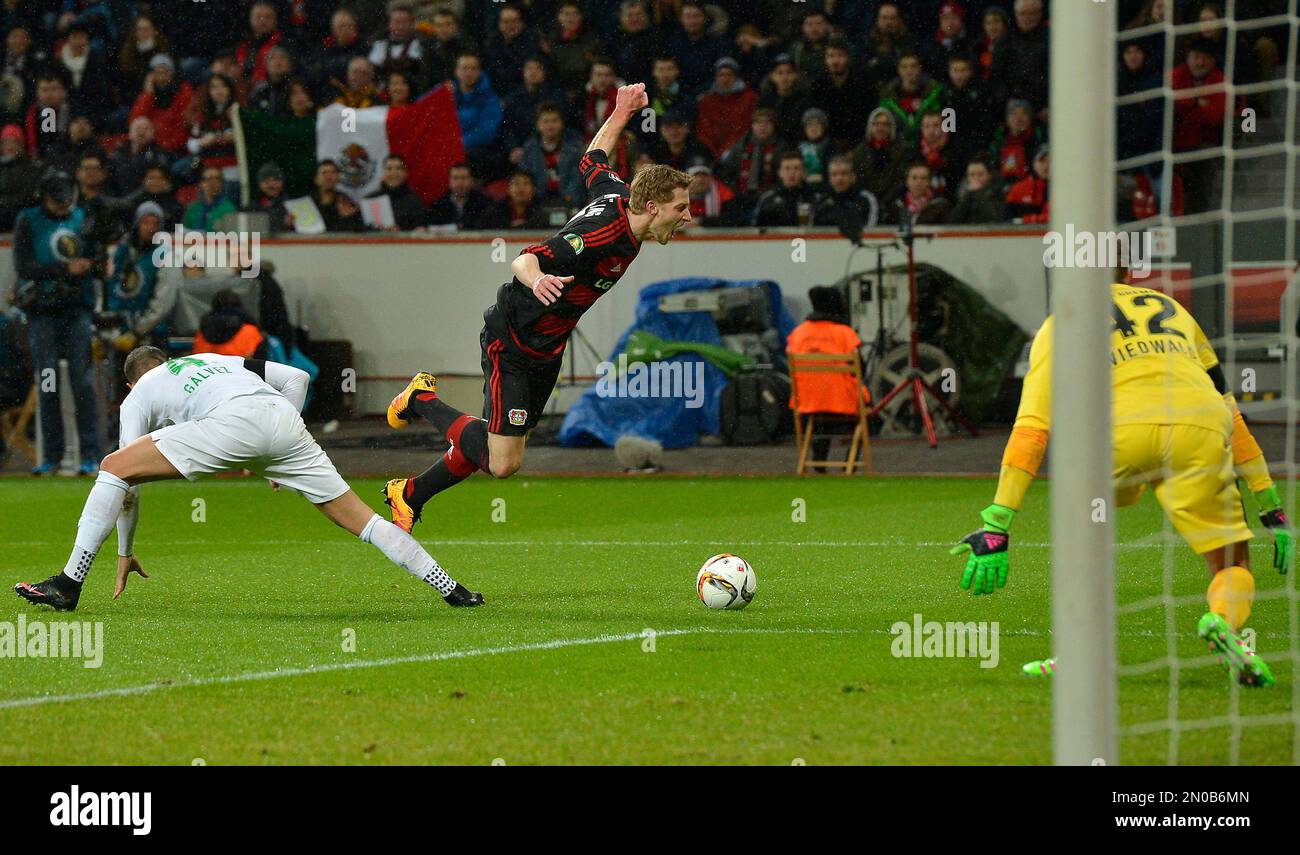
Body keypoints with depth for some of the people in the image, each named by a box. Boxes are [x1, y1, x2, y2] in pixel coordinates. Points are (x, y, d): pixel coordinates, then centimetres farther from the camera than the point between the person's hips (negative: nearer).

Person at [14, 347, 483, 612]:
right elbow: (296, 378, 33)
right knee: (358, 517, 13)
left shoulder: (138, 397, 29)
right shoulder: (216, 360, 42)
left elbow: (129, 484, 24)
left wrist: (125, 553, 33)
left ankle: (69, 584, -5)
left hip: (233, 421, -5)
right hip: (285, 420, 5)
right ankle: (451, 589, 10)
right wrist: (279, 456, 33)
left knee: (113, 466, 1)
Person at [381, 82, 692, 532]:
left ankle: (409, 494, 36)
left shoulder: (619, 197, -3)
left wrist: (621, 114, 33)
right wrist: (536, 278, -58)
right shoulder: (601, 233, -30)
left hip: (547, 348, 10)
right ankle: (422, 400, 6)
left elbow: (593, 162, 18)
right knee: (503, 462, -15)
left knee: (495, 451, 16)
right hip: (510, 340, -10)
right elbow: (524, 260, -36)